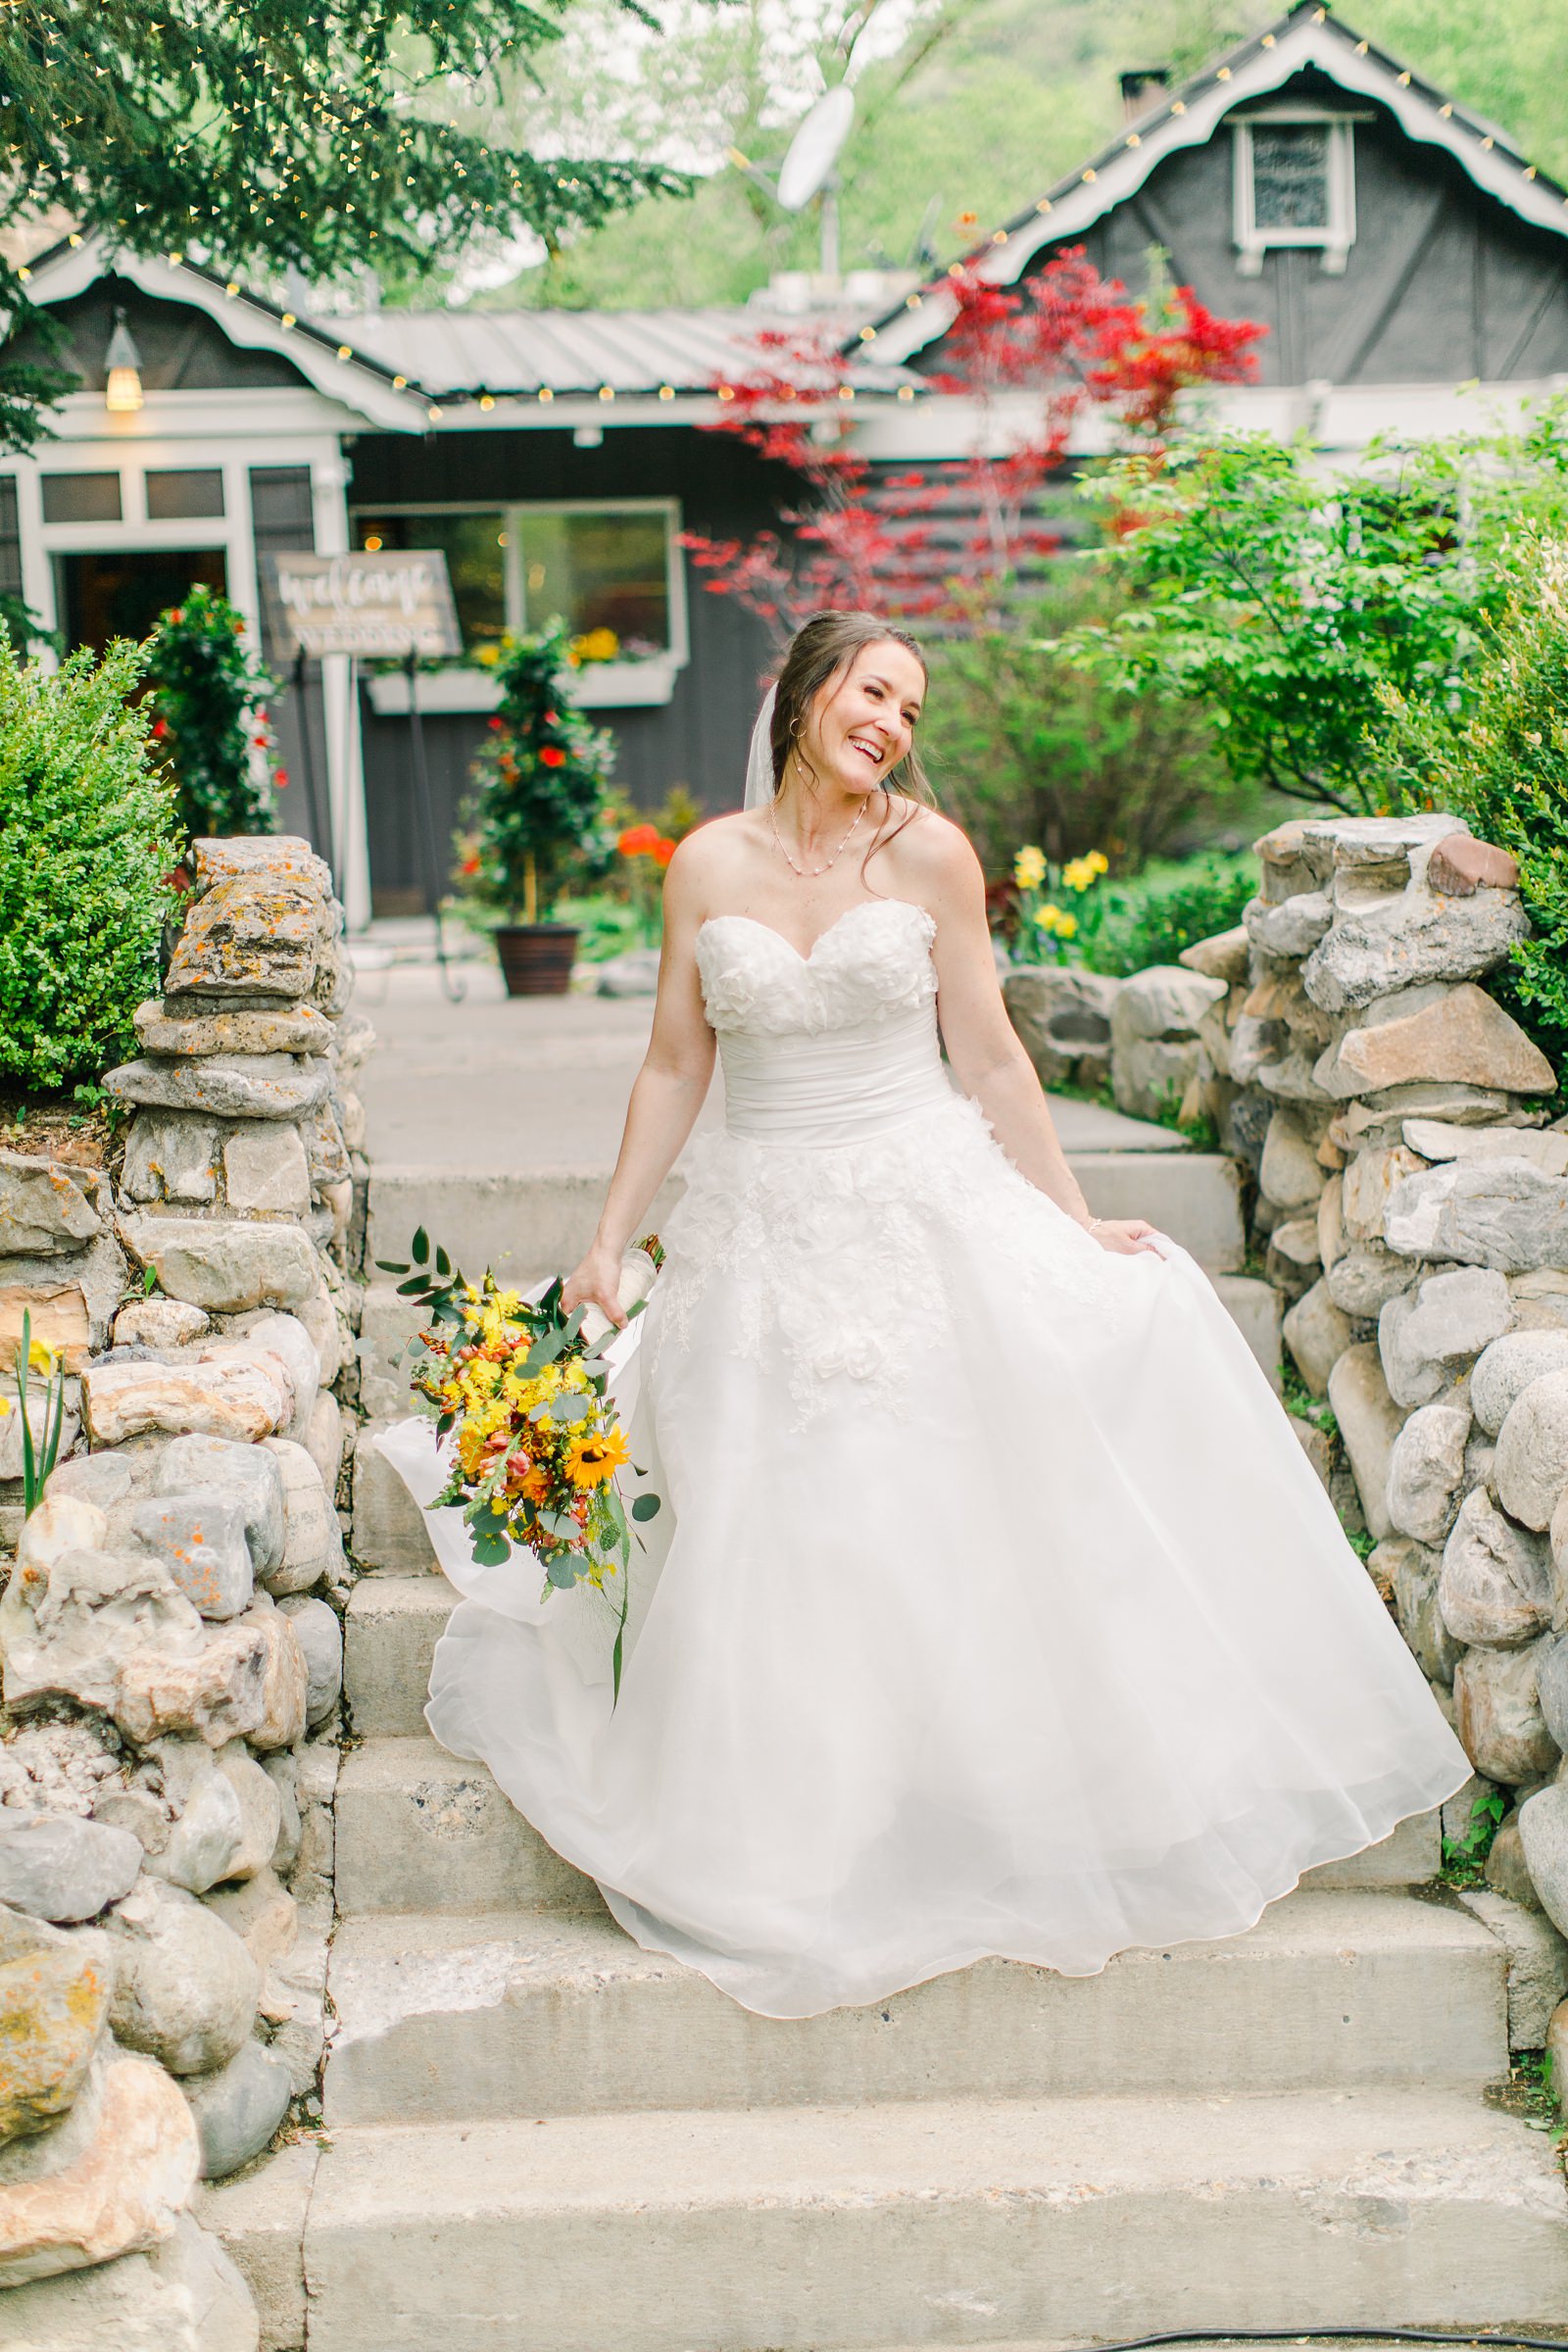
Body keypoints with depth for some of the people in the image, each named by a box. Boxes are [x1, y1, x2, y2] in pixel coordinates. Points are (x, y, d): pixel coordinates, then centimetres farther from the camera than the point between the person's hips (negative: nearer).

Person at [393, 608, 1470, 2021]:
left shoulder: (928, 853, -3)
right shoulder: (710, 864, 1)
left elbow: (990, 1062, 1)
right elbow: (675, 1069, 7)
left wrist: (1072, 1223, -1)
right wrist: (610, 1244, 5)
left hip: (930, 1213, -1)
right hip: (763, 1239, 1)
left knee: (959, 1519, -2)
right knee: (772, 1544, 2)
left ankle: (994, 1825, 13)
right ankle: (798, 1852, 14)